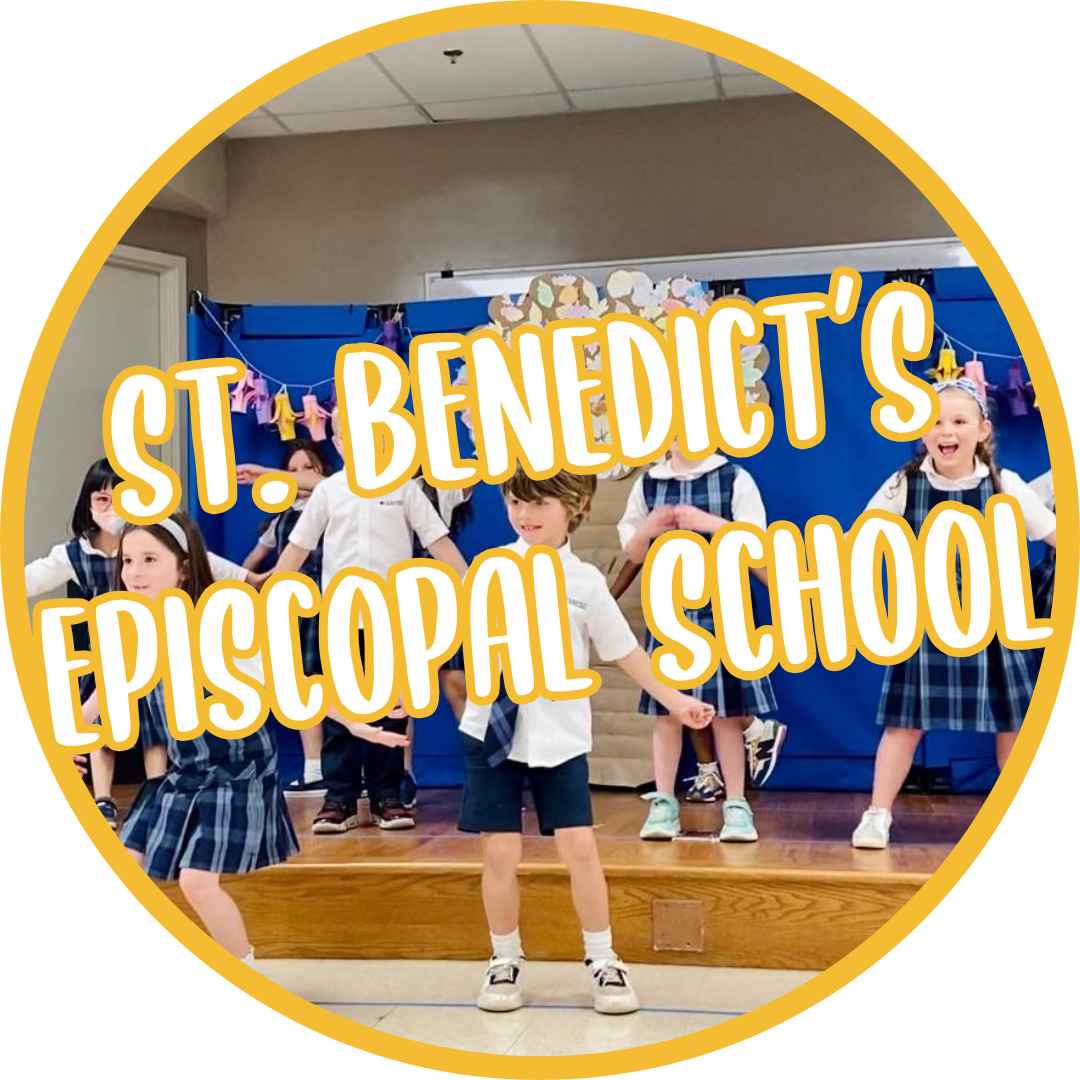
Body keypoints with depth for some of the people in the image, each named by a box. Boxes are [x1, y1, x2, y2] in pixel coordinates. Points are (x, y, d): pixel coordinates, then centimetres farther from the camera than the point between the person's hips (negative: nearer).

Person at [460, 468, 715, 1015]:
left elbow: (624, 650, 6)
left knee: (580, 850, 0)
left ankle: (603, 961, 18)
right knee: (501, 853, 3)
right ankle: (505, 961, 22)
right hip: (493, 731, 1)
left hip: (560, 735, 0)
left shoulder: (585, 582, -3)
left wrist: (675, 699, 6)